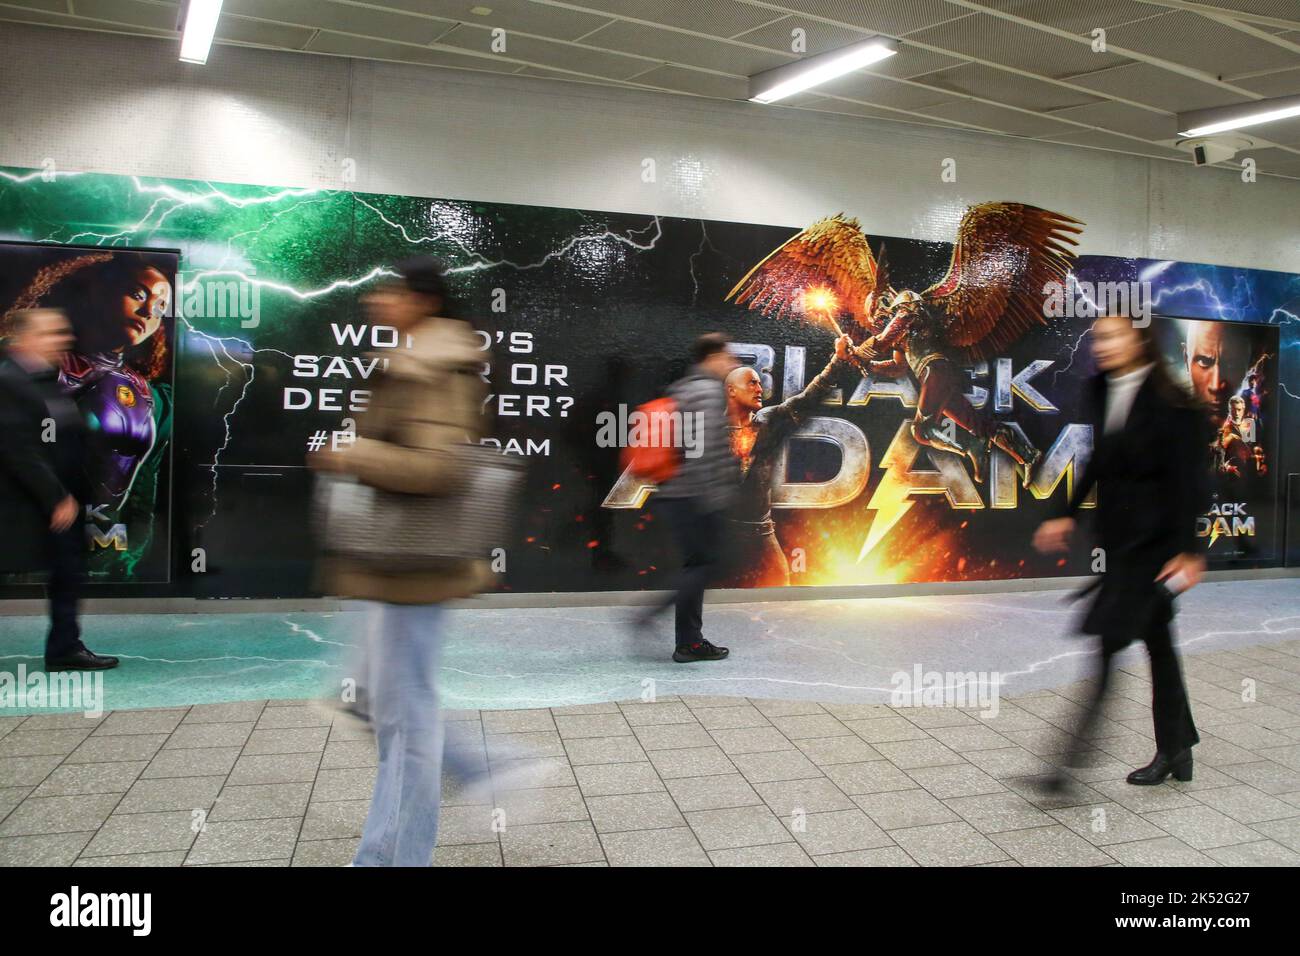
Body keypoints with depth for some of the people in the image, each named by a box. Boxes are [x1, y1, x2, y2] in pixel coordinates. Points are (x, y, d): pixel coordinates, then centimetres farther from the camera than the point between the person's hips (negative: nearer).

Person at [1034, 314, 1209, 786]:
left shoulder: (1169, 402, -14)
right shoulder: (1100, 391, 7)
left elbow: (1186, 478, -15)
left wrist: (1187, 551, -19)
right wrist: (1068, 515, 19)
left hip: (1154, 536, -8)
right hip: (1119, 533, 8)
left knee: (1102, 634, -12)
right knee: (1155, 636, 15)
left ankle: (1072, 751, -7)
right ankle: (1175, 750, 28)